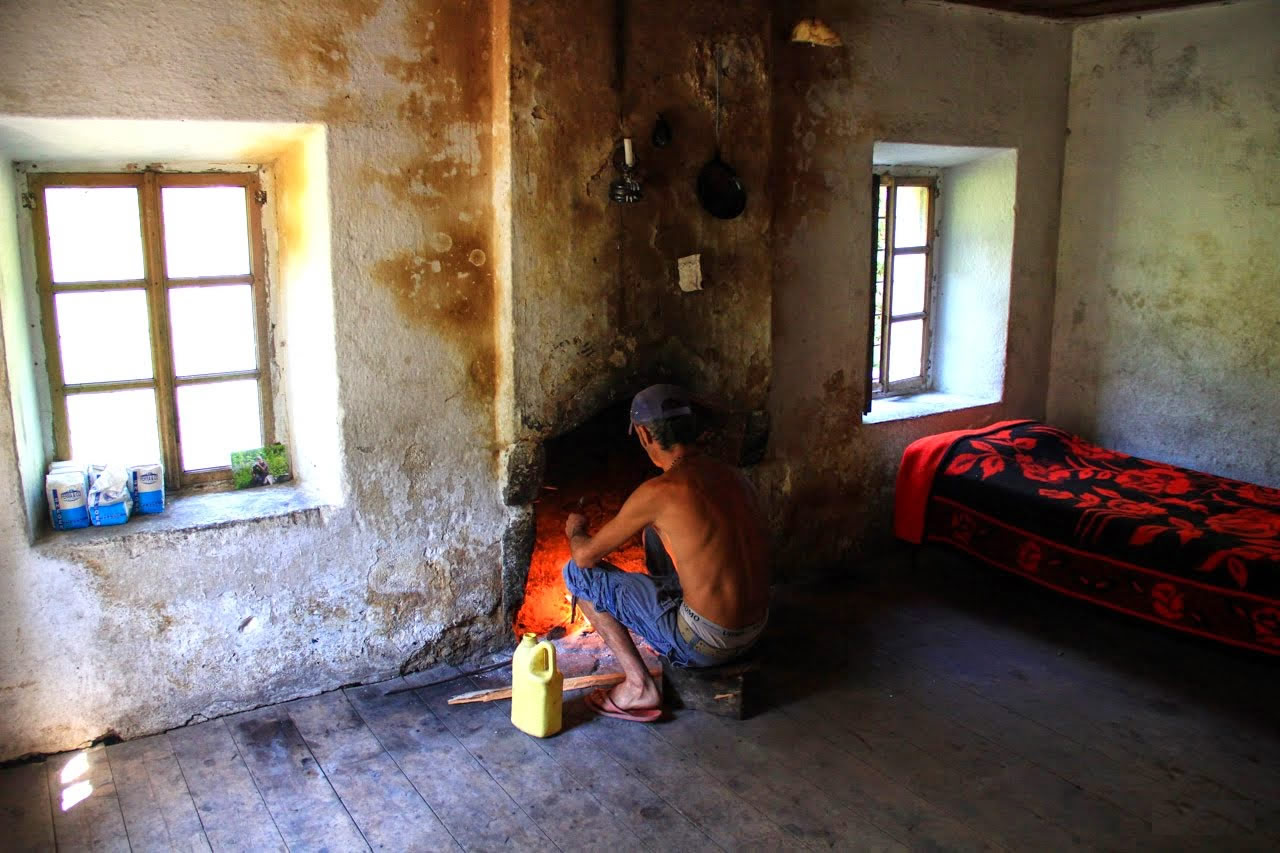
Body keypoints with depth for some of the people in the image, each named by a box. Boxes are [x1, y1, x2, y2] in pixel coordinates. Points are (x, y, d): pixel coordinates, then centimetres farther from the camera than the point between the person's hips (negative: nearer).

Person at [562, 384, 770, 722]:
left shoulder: (660, 491, -18)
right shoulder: (732, 475, 4)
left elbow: (585, 555, -8)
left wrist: (575, 530, 15)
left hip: (705, 643, -7)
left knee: (579, 572, 2)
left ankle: (639, 687, 6)